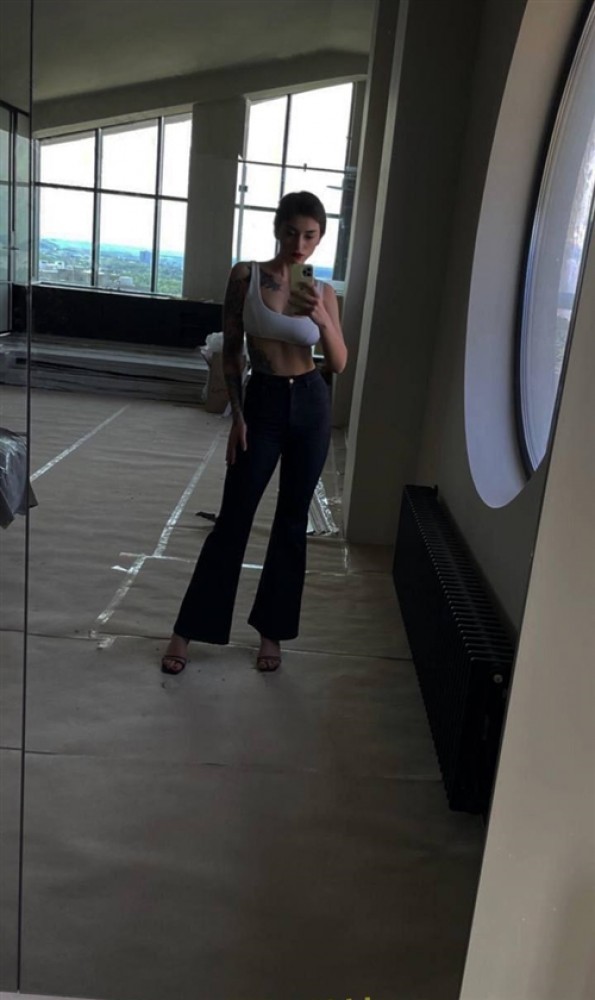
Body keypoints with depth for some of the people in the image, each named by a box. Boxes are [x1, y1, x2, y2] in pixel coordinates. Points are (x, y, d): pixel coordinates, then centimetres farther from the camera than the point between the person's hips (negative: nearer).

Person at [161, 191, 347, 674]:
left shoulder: (322, 291, 2)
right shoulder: (246, 275, -3)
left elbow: (339, 363, -2)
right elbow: (232, 351, -1)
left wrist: (321, 318, -20)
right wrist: (237, 415, -6)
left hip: (310, 405, 2)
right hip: (262, 402, -2)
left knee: (292, 521, 8)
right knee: (233, 519, -1)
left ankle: (272, 631, 22)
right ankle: (187, 631, 12)